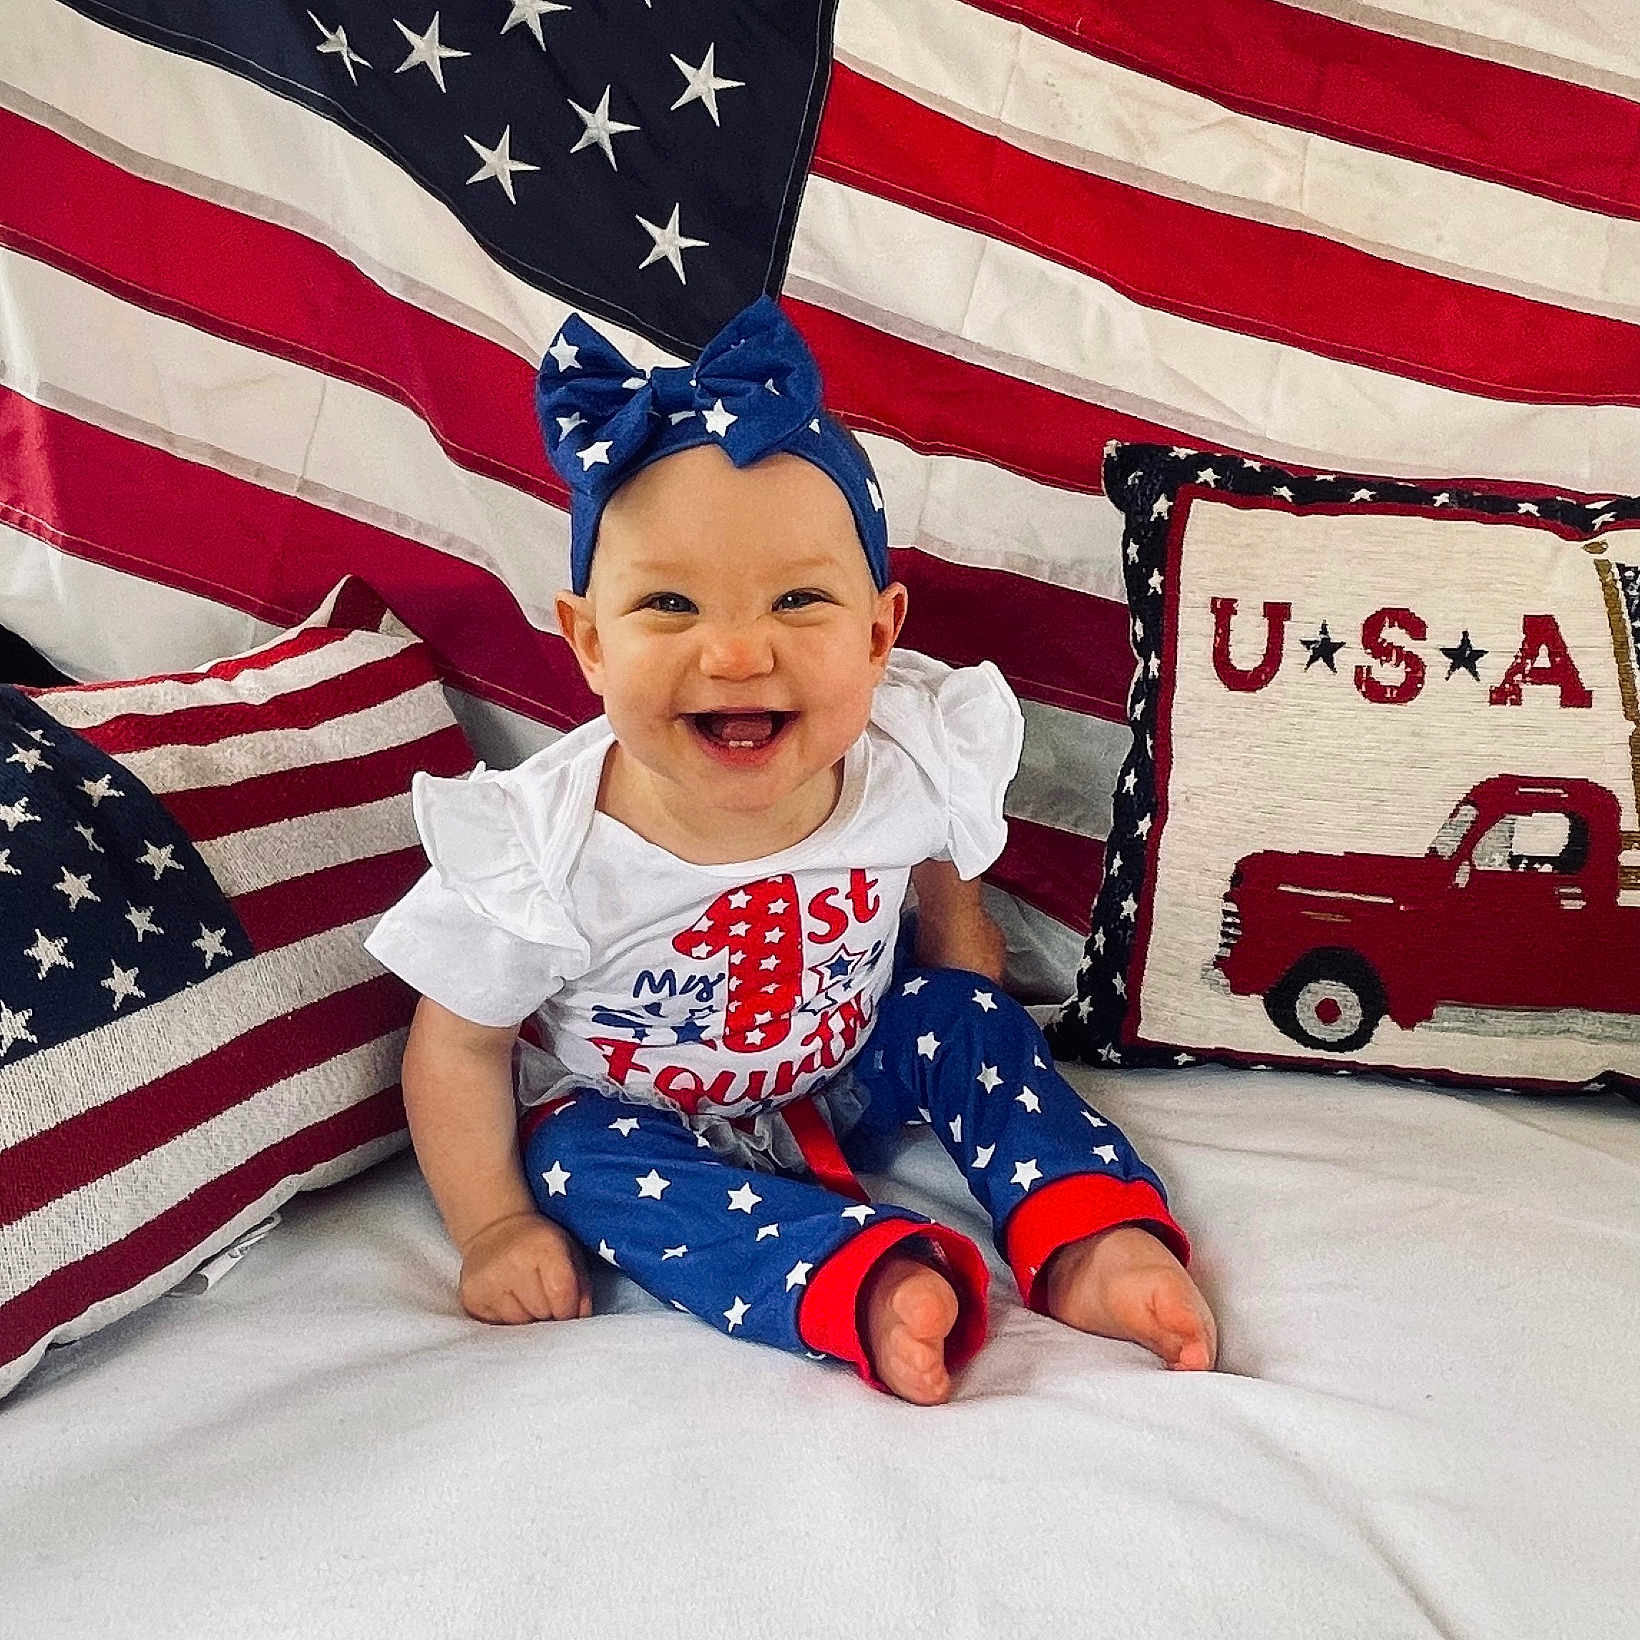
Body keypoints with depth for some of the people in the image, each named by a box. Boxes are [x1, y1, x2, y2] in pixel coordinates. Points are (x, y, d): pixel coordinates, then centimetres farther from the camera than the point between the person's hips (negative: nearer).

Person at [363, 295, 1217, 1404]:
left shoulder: (915, 764, -25)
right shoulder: (542, 850, -33)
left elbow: (949, 899, -1)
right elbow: (459, 1045, -17)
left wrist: (989, 1076, 1)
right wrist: (496, 1226, -16)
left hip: (846, 1066, 3)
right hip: (633, 1107, -2)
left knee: (972, 1016, -17)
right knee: (593, 1164, -29)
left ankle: (1095, 1242, -14)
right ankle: (871, 1285, -39)